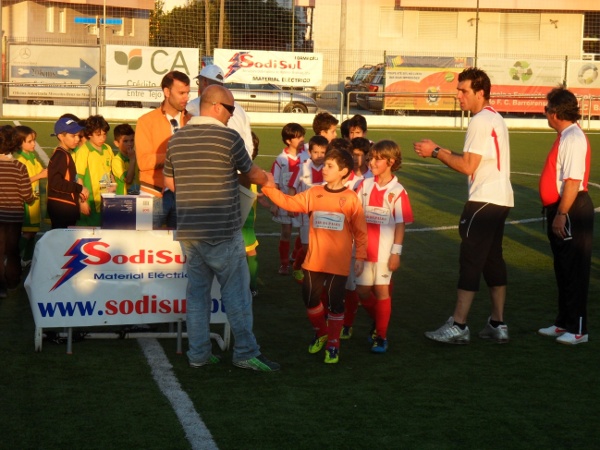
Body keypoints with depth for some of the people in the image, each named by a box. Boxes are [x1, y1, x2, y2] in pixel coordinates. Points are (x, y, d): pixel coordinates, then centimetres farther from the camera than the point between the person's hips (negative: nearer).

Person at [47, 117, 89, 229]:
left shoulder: (65, 154, 15)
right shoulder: (60, 155, -14)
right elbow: (56, 183, -23)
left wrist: (77, 192, 5)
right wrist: (80, 188, -16)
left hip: (66, 207, 10)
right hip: (62, 207, -10)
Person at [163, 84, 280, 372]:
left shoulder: (177, 139, 8)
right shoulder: (228, 137, -10)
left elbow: (169, 183, 16)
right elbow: (252, 174, 3)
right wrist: (267, 179, 24)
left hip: (187, 231, 6)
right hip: (221, 231, -6)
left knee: (197, 290, 11)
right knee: (236, 292, 2)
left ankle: (198, 353, 14)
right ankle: (245, 352, 6)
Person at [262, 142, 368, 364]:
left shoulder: (351, 198, -8)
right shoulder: (313, 193, 1)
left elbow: (360, 231, -4)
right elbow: (289, 203, -4)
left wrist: (360, 257, -4)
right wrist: (270, 188, -15)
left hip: (339, 262, -3)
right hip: (314, 260, 3)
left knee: (335, 302, 4)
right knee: (310, 297, 10)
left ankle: (333, 344, 19)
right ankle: (321, 333, 35)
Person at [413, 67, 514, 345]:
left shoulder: (480, 121, -14)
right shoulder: (495, 118, 17)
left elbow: (467, 166, -17)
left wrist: (435, 152, -9)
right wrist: (441, 151, 8)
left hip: (484, 201, -10)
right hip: (500, 199, 10)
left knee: (470, 261, -7)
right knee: (493, 259, 13)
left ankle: (458, 327, -5)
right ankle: (497, 325, 17)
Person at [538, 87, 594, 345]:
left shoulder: (573, 139, -18)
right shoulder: (565, 137, 12)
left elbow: (573, 181, -24)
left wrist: (562, 214, -25)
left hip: (572, 210, -10)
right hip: (560, 210, 10)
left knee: (574, 270, -3)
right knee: (563, 268, 17)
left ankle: (577, 329, 4)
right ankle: (564, 323, 27)